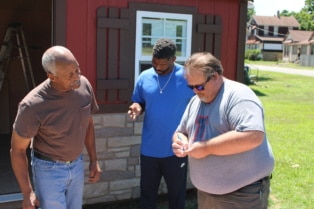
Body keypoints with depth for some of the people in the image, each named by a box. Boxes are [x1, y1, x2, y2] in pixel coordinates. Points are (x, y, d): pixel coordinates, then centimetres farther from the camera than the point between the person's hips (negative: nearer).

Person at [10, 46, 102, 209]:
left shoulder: (84, 85, -14)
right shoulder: (32, 106, -29)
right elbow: (17, 150, -15)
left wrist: (93, 160, 7)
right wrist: (27, 193, -13)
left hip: (77, 165, 5)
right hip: (49, 169, -5)